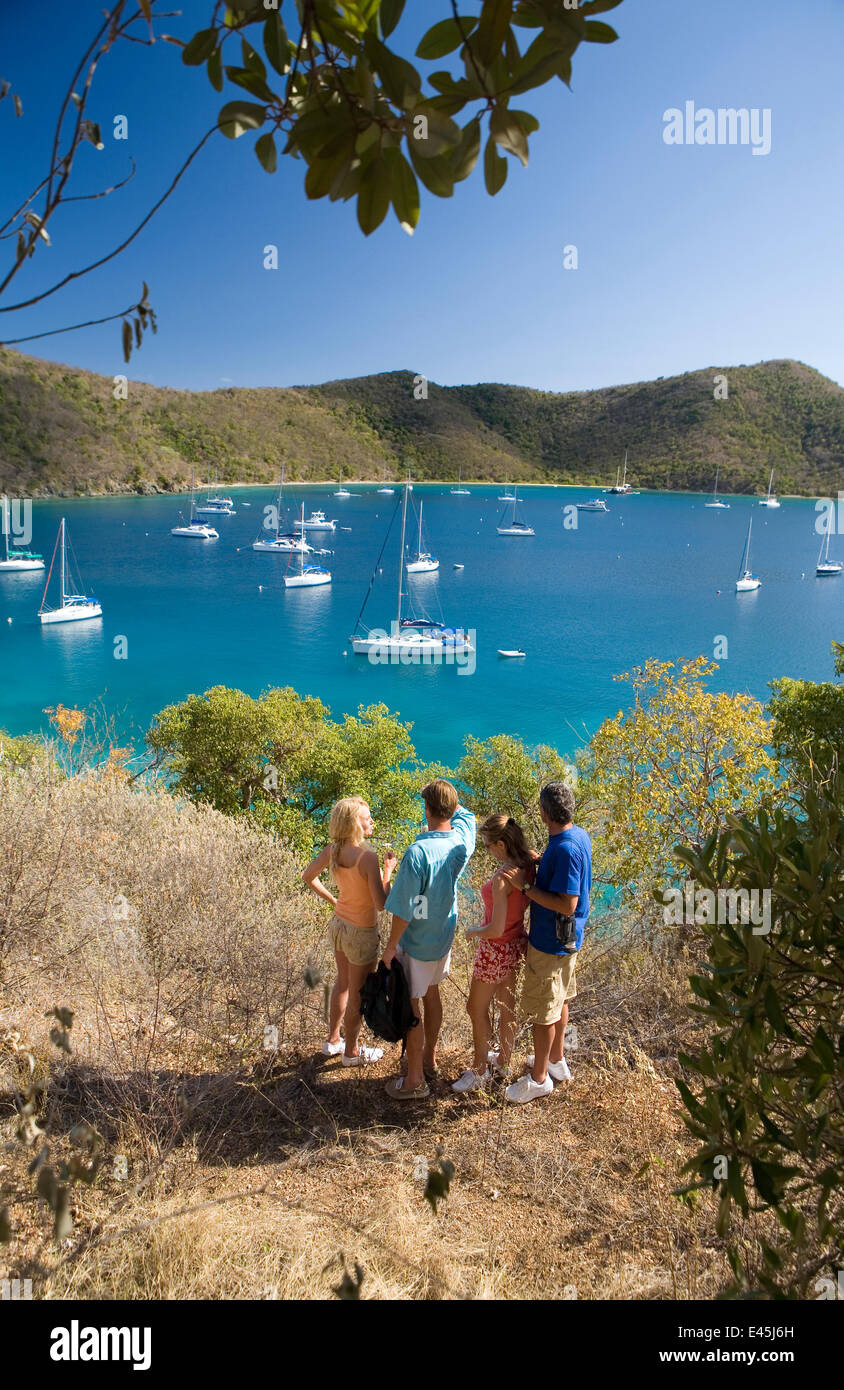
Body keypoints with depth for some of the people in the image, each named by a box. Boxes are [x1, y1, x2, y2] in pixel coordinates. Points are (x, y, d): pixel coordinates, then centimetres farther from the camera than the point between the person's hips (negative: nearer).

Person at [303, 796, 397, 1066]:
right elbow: (381, 904, -27)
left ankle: (333, 1040, 43)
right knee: (357, 995, 14)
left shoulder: (332, 849, -10)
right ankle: (351, 1052, 33)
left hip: (338, 923, 7)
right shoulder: (367, 857, -31)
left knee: (343, 983, 27)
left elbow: (309, 876, 6)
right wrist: (388, 869, -18)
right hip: (361, 932, -7)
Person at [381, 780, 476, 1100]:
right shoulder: (462, 839, -10)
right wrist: (447, 796, 6)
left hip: (417, 942, -7)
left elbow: (403, 909, -24)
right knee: (431, 995, 24)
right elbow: (464, 812, 17)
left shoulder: (418, 852, -30)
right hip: (444, 936, 7)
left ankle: (415, 1080, 20)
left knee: (413, 1006, 7)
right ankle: (429, 1060, 41)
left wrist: (391, 947, -13)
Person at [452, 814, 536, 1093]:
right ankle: (503, 1060, 42)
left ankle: (480, 1070, 28)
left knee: (476, 1009, 12)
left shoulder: (502, 878, -32)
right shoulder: (529, 864, -9)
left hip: (496, 950, -8)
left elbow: (496, 929, -29)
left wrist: (473, 931, -12)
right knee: (507, 1004, 24)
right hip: (517, 943, 8)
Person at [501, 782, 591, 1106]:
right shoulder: (578, 835, -1)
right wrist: (538, 861, 6)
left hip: (551, 942, -10)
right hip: (566, 938, 10)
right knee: (558, 1001, 25)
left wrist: (525, 886, -27)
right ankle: (556, 1060, 43)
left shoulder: (565, 849, -31)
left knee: (543, 1011, 7)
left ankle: (539, 1078, 23)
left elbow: (567, 905, -31)